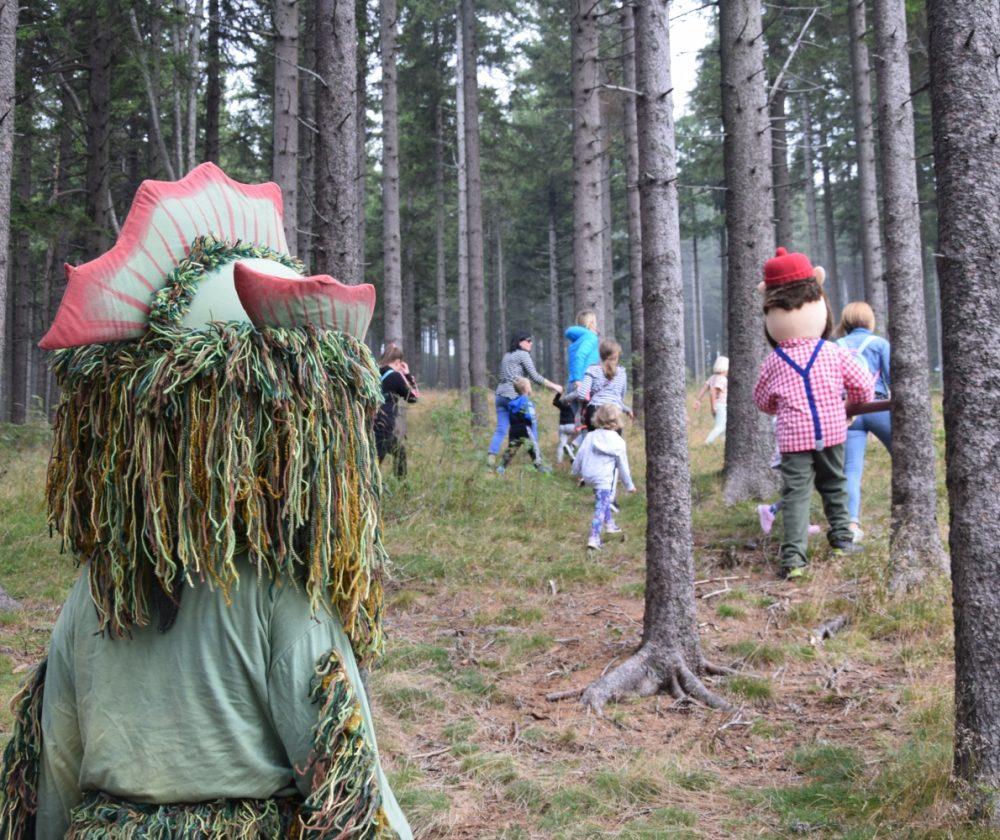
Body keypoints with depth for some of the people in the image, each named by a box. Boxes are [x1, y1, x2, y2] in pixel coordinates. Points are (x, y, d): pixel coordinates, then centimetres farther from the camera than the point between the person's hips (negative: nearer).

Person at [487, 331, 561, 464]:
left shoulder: (506, 355, 21)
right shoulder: (523, 354, -1)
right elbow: (535, 376, -7)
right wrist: (553, 386, 0)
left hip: (500, 395, 7)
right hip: (514, 396, -7)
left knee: (501, 429, 5)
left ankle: (491, 456, -7)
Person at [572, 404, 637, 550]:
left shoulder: (590, 437, 1)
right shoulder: (618, 442, -6)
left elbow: (579, 457, 6)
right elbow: (623, 466, 1)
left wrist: (577, 472, 25)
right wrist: (629, 485, 12)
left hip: (589, 476, 5)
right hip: (604, 479, -5)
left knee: (603, 501, 29)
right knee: (601, 508, -5)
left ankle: (609, 524, 43)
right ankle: (594, 537, -15)